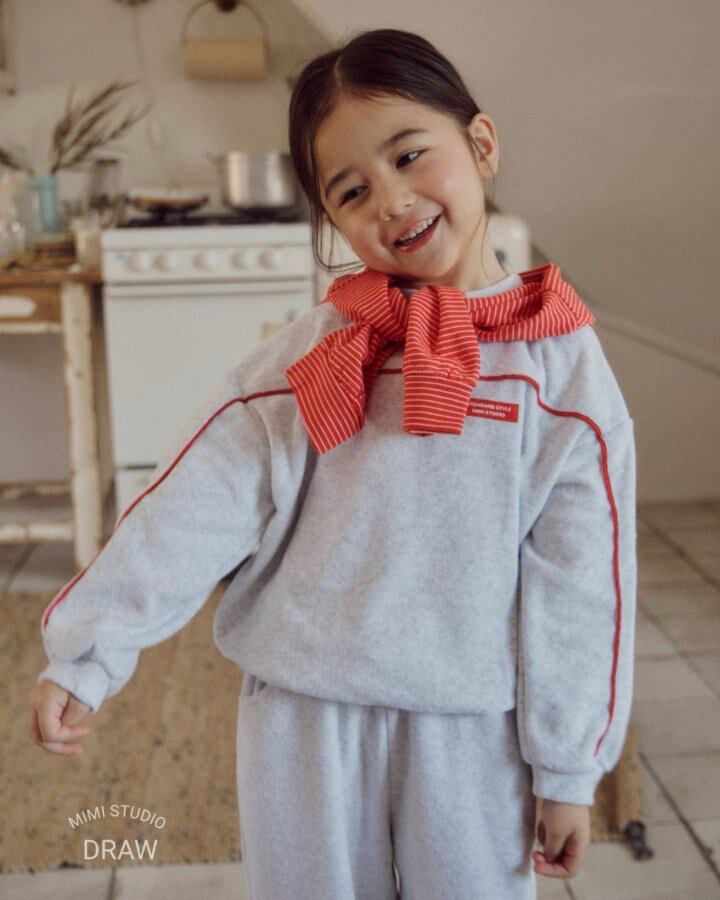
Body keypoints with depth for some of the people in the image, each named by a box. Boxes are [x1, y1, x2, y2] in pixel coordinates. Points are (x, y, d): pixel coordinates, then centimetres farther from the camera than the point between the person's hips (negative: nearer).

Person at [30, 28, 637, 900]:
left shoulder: (559, 359, -6)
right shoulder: (310, 351, -4)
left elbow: (582, 576, -4)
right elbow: (193, 508, -6)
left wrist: (569, 767, 0)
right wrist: (85, 654, -11)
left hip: (470, 733, 0)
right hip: (304, 724, 1)